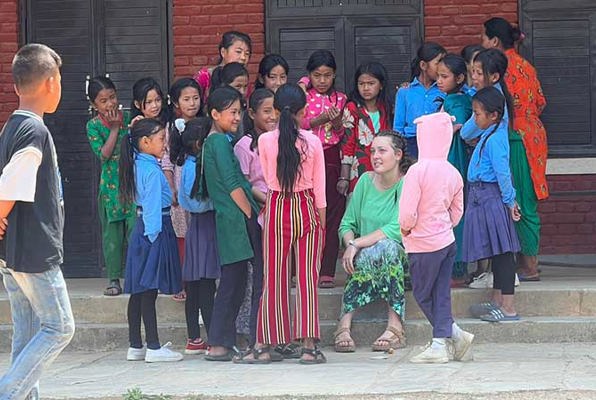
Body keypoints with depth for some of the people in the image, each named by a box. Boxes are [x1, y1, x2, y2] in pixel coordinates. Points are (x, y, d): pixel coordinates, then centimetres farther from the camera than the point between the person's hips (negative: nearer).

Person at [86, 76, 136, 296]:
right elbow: (104, 154, -13)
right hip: (111, 185, 0)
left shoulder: (128, 117, 2)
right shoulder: (93, 126, -1)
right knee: (112, 233, 4)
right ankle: (114, 280, 11)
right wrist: (114, 128, -13)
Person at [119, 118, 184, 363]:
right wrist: (153, 233, -15)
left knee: (139, 292, 10)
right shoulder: (152, 170, -15)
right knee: (149, 290, -8)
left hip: (142, 230, 10)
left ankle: (135, 346, 14)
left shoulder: (138, 165, 13)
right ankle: (154, 348, -6)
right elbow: (153, 206, -17)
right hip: (156, 229, -10)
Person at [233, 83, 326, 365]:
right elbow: (319, 186, -1)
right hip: (307, 208, 0)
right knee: (307, 277, 2)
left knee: (273, 278, 6)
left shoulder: (265, 141, -5)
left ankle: (264, 346, 7)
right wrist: (321, 221, 8)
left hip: (276, 208, 0)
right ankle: (309, 345, -2)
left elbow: (268, 179, 7)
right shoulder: (312, 141, -6)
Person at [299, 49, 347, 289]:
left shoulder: (339, 99, 10)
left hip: (330, 159, 1)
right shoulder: (302, 96, 5)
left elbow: (341, 134, 5)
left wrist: (336, 120, -15)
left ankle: (327, 271, 0)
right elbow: (297, 124, -5)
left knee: (332, 213, -2)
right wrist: (320, 119, -19)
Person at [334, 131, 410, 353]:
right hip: (365, 256, 3)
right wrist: (350, 245, -15)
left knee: (386, 247, -36)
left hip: (401, 257, -3)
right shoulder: (366, 181, 7)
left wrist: (356, 244, -22)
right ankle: (344, 325, -35)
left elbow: (397, 230, -20)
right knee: (367, 256, -32)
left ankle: (394, 327, -35)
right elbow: (347, 224, 7)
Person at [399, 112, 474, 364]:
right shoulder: (453, 173, 3)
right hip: (447, 240, 7)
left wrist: (405, 229, -2)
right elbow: (457, 212, 10)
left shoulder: (417, 171, -18)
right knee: (441, 294, 10)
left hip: (424, 243, -7)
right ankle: (440, 344, 8)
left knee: (423, 295, 8)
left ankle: (455, 334, 7)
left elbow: (407, 213, -21)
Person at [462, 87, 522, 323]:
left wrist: (509, 200, -14)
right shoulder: (497, 130, 9)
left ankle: (508, 308, -8)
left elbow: (503, 173, -20)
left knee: (501, 251, -8)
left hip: (491, 198, -10)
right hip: (483, 198, 10)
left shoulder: (494, 140, -19)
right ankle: (497, 301, 25)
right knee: (497, 252, 16)